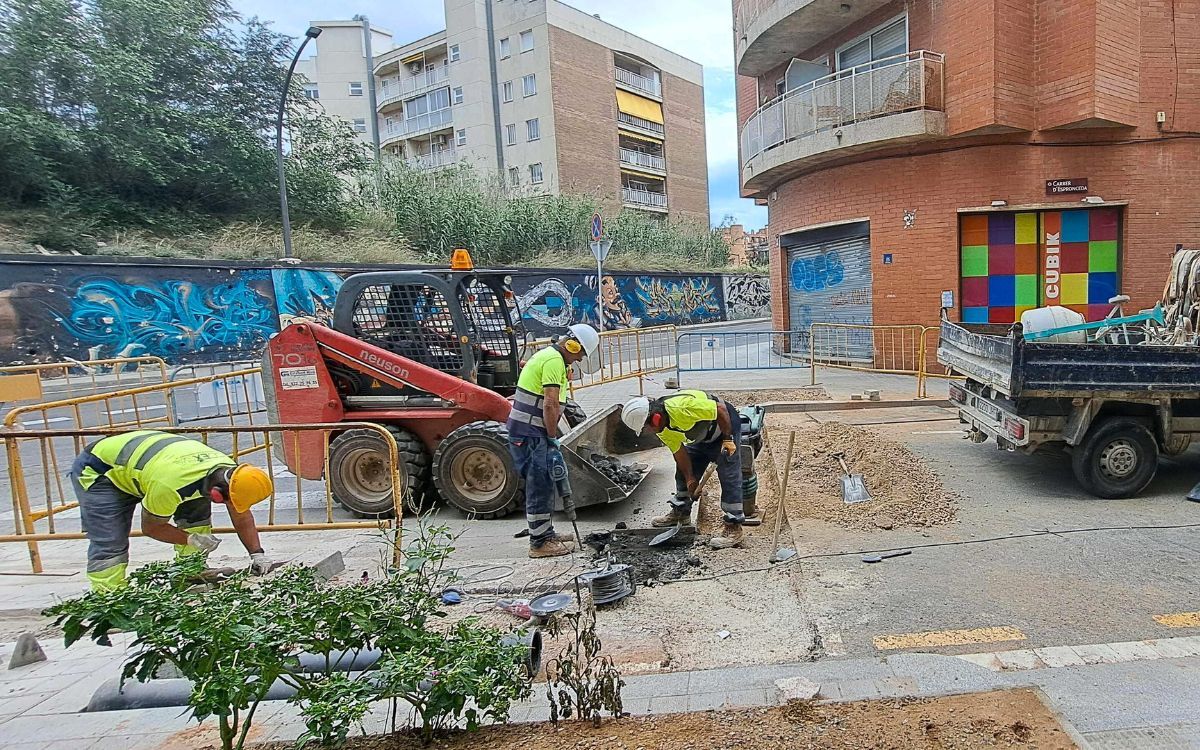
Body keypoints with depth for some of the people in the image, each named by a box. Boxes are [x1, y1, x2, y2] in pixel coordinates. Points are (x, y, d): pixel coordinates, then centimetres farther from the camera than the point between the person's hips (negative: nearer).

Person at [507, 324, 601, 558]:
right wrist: (553, 440, -15)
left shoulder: (547, 355, 19)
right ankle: (540, 543, 5)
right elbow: (550, 404, -21)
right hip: (531, 434, -10)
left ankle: (546, 533, 27)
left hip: (528, 432, 10)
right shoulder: (554, 360, -15)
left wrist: (551, 438, 19)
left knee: (544, 484, 17)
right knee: (541, 486, -3)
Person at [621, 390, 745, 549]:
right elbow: (679, 452, -3)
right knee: (683, 473, 13)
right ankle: (680, 512, 31)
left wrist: (728, 439, -26)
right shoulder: (660, 428, -12)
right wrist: (690, 478, -5)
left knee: (729, 478, -12)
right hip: (702, 438, 8)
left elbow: (721, 408, -32)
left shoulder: (682, 407, -39)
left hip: (725, 426, -8)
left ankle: (734, 529, -8)